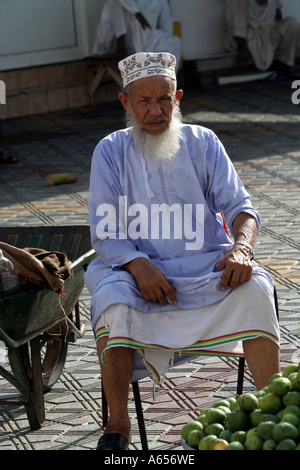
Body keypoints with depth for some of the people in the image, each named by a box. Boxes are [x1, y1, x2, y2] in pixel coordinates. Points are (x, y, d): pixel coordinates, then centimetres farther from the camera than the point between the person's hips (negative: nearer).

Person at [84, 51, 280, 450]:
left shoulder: (203, 142, 6)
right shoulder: (110, 152, 2)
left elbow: (239, 206, 1)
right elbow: (104, 232, -3)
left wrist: (241, 246, -22)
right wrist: (138, 265, -23)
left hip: (208, 266, 1)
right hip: (140, 269, -1)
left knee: (254, 290, -27)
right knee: (113, 304, -32)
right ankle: (117, 422, -16)